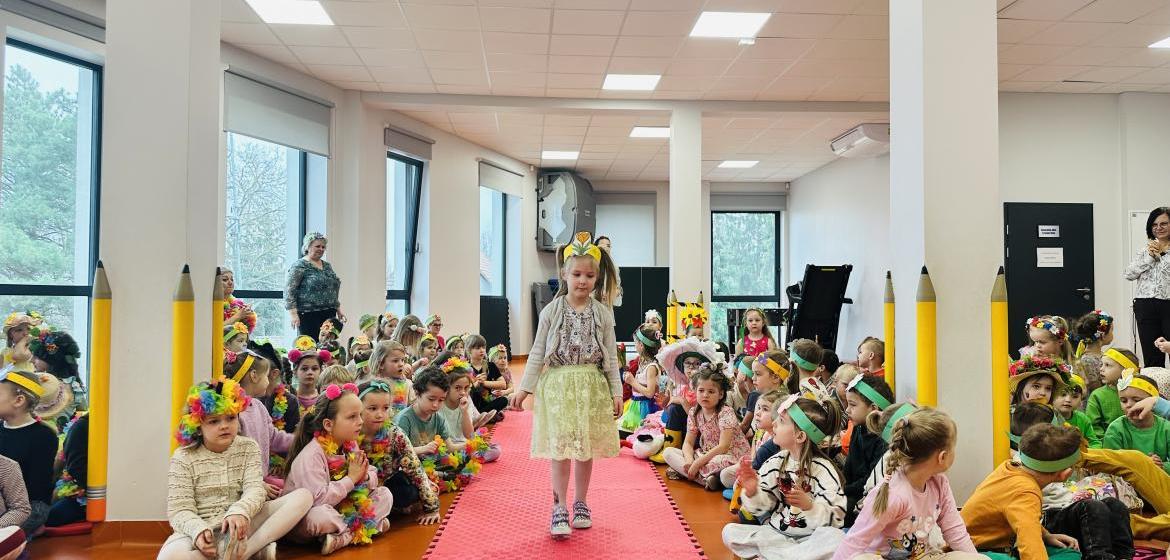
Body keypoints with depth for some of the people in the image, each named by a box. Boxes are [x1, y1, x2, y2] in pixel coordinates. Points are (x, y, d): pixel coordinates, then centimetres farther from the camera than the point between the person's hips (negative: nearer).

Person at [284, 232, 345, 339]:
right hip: (309, 315, -6)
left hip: (329, 315, 6)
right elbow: (289, 291, -10)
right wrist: (293, 314, -18)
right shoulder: (299, 266, -4)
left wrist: (338, 310, 22)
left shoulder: (327, 266, 17)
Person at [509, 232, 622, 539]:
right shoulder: (551, 311, -2)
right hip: (558, 385, -1)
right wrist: (524, 388, -2)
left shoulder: (602, 313, 1)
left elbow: (611, 356, 4)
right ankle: (559, 508, 7)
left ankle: (580, 504, 25)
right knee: (560, 448, -2)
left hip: (592, 386, 2)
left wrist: (616, 391, 0)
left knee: (586, 448, 10)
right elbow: (537, 353, 1)